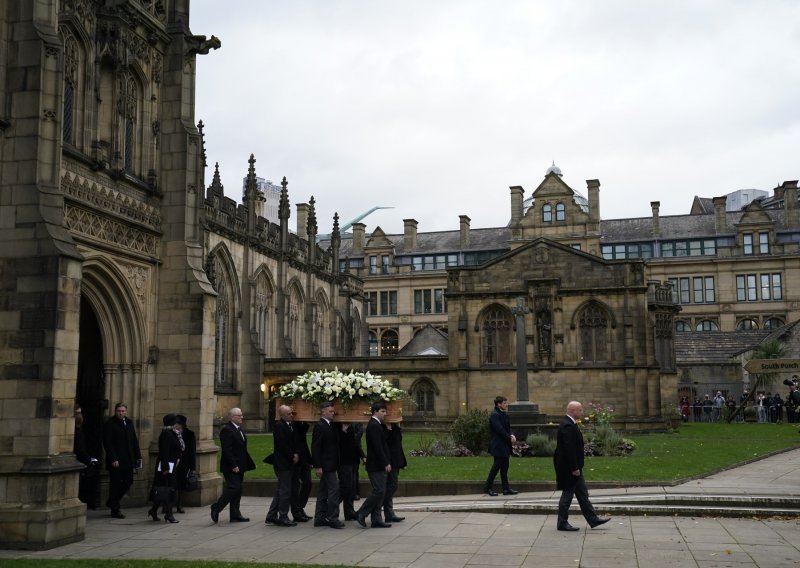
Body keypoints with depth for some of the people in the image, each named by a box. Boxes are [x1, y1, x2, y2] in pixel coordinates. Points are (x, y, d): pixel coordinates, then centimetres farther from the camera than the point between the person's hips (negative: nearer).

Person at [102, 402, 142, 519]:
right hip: (115, 461, -6)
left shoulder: (129, 423, 13)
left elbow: (134, 442, 15)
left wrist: (137, 457, 8)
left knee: (128, 482, 9)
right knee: (115, 484, 1)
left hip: (128, 460, 6)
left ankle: (112, 502, 28)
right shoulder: (110, 424, -7)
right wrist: (113, 459, -18)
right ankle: (115, 510, 9)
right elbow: (107, 443, -12)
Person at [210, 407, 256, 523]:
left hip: (239, 466, 9)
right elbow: (227, 450, -20)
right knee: (233, 488, -10)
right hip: (231, 467, -9)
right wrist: (233, 465, -23)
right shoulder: (226, 430, -15)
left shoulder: (241, 430, 15)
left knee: (238, 490, 9)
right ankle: (216, 508, 4)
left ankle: (235, 515, 14)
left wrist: (247, 464, 13)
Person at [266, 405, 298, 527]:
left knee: (281, 490, 15)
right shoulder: (279, 426, -16)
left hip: (288, 463, 10)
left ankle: (271, 515, 22)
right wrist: (292, 456, -13)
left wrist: (296, 454, -3)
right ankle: (283, 518, 5)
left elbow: (293, 442, 15)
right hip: (283, 463, -10)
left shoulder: (289, 425, 12)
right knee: (285, 490, -3)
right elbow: (282, 445, -21)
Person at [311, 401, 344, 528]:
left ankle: (320, 518, 19)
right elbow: (315, 447, -17)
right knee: (334, 488, -9)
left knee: (323, 491, 12)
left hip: (330, 464, 9)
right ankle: (332, 518, -5)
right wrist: (318, 466, -20)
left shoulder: (331, 426, 13)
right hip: (326, 464, -9)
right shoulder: (320, 426, -14)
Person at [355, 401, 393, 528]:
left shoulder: (377, 425, 17)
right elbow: (378, 447, -21)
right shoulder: (374, 426, -15)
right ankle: (361, 514, -1)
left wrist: (386, 462, 15)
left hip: (379, 466, 10)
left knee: (379, 492, 10)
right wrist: (386, 463, -20)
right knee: (378, 491, -9)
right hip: (377, 465, -10)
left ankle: (376, 519, 12)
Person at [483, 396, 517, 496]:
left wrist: (512, 435, -5)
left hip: (504, 446, 9)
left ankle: (506, 489, 13)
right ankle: (487, 487, 2)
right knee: (497, 465, -6)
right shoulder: (495, 415, -14)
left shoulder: (503, 414, 15)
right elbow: (499, 430, -20)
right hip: (498, 445, -9)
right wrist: (509, 438, -14)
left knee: (504, 467, 9)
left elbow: (508, 428, 14)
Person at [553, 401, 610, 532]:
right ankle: (562, 523, 9)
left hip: (573, 468, 11)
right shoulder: (567, 426, -22)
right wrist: (574, 468, -24)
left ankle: (593, 519, 20)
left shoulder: (569, 424, 12)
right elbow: (569, 449, -26)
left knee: (582, 494, 14)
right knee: (567, 494, 0)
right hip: (569, 468, -11)